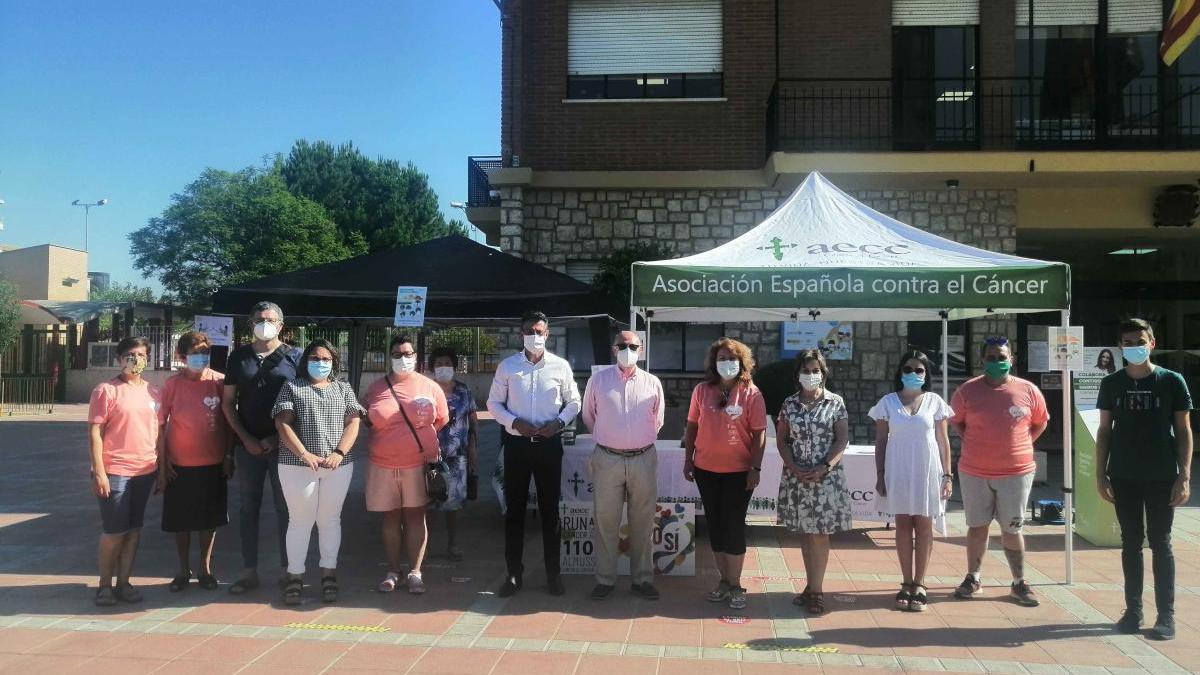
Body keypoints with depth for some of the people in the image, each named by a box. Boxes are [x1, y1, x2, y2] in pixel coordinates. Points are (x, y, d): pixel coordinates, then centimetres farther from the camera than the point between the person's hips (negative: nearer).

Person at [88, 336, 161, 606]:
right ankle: (105, 584, 15)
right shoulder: (106, 390, -4)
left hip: (145, 471, 5)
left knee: (134, 529, 10)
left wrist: (161, 467, 13)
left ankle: (124, 583, 19)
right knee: (114, 531, 0)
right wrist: (99, 472, -14)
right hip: (114, 472, -5)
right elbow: (95, 432, -8)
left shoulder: (152, 392, 10)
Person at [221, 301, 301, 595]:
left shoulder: (293, 357, 1)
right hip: (248, 444, 2)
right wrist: (246, 438, -3)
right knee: (248, 507, 6)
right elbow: (228, 402, 8)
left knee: (285, 507, 3)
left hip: (282, 445, -2)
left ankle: (286, 570, 11)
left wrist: (277, 437, -9)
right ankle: (249, 572, 13)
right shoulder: (239, 357, 9)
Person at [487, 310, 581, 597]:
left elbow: (573, 402, 8)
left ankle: (553, 573, 17)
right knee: (514, 509, 5)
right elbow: (494, 403, 4)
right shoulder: (507, 366, 1)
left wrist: (559, 423, -10)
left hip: (549, 444, 0)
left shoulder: (560, 366, 1)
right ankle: (514, 573, 15)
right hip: (516, 443, 0)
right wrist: (514, 422, -12)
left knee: (549, 509, 7)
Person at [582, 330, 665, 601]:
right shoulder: (598, 380, 1)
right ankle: (605, 579, 17)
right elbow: (588, 416, 15)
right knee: (606, 522, 5)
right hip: (607, 460, -1)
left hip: (643, 459, 1)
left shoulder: (652, 383, 3)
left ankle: (642, 578, 21)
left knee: (642, 522, 9)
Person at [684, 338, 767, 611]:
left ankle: (735, 585, 13)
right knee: (715, 524, 11)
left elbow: (759, 434, -6)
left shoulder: (751, 394, -5)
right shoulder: (702, 391, 2)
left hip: (739, 471, -3)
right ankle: (724, 580, 23)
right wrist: (688, 460, 5)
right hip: (706, 470, 3)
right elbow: (691, 426, 8)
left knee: (734, 526, 1)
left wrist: (756, 468, -10)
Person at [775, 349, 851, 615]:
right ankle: (812, 587, 18)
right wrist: (794, 467, -9)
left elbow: (842, 439, -4)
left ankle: (816, 590, 7)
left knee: (820, 533, -1)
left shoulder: (835, 402, 0)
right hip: (796, 477, 3)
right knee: (804, 532, 8)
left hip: (827, 476, -2)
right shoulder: (789, 403, 6)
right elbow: (781, 439, 6)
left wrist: (824, 467, -15)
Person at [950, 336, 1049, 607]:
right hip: (974, 472, 0)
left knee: (1012, 529, 8)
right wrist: (972, 443, 1)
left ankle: (1019, 583, 21)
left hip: (1016, 472, 0)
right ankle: (972, 578, 25)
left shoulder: (1028, 390, -3)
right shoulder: (968, 390, -4)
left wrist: (1020, 445, 4)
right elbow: (956, 420, 11)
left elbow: (1040, 423, 12)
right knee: (977, 526, 11)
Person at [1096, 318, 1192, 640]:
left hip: (1162, 478, -2)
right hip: (1123, 478, 2)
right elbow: (1104, 430, 8)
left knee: (1160, 543, 3)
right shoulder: (1112, 383, 4)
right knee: (1131, 543, 9)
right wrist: (1100, 474, 3)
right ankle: (1133, 610, 18)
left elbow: (1184, 431, -1)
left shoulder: (1172, 381, -2)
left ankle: (1166, 615, 11)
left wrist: (1184, 476, -8)